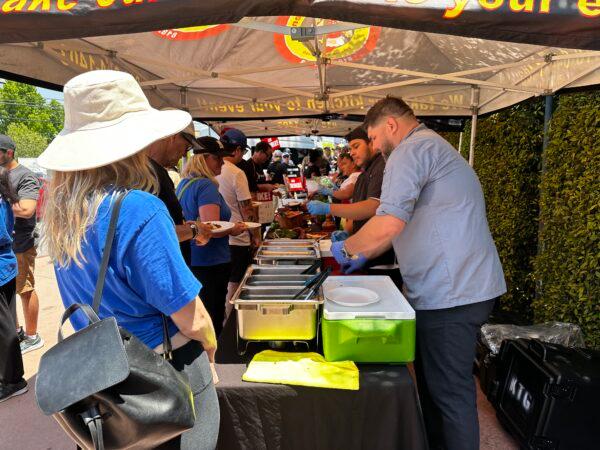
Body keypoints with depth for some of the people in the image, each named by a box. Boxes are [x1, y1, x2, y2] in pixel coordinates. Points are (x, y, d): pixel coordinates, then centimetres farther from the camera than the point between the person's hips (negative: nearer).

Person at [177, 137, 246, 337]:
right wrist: (233, 230, -7)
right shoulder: (206, 186, -19)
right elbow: (212, 230, -26)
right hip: (210, 263, -9)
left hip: (189, 260, 9)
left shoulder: (184, 183, 10)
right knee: (213, 319, 4)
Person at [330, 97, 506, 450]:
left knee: (450, 392, 2)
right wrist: (364, 255, 22)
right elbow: (409, 223, 26)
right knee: (433, 381, 21)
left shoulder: (413, 148, -12)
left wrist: (347, 248, -7)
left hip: (450, 294, -10)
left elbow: (390, 223, -25)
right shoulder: (434, 147, 22)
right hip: (464, 287, 10)